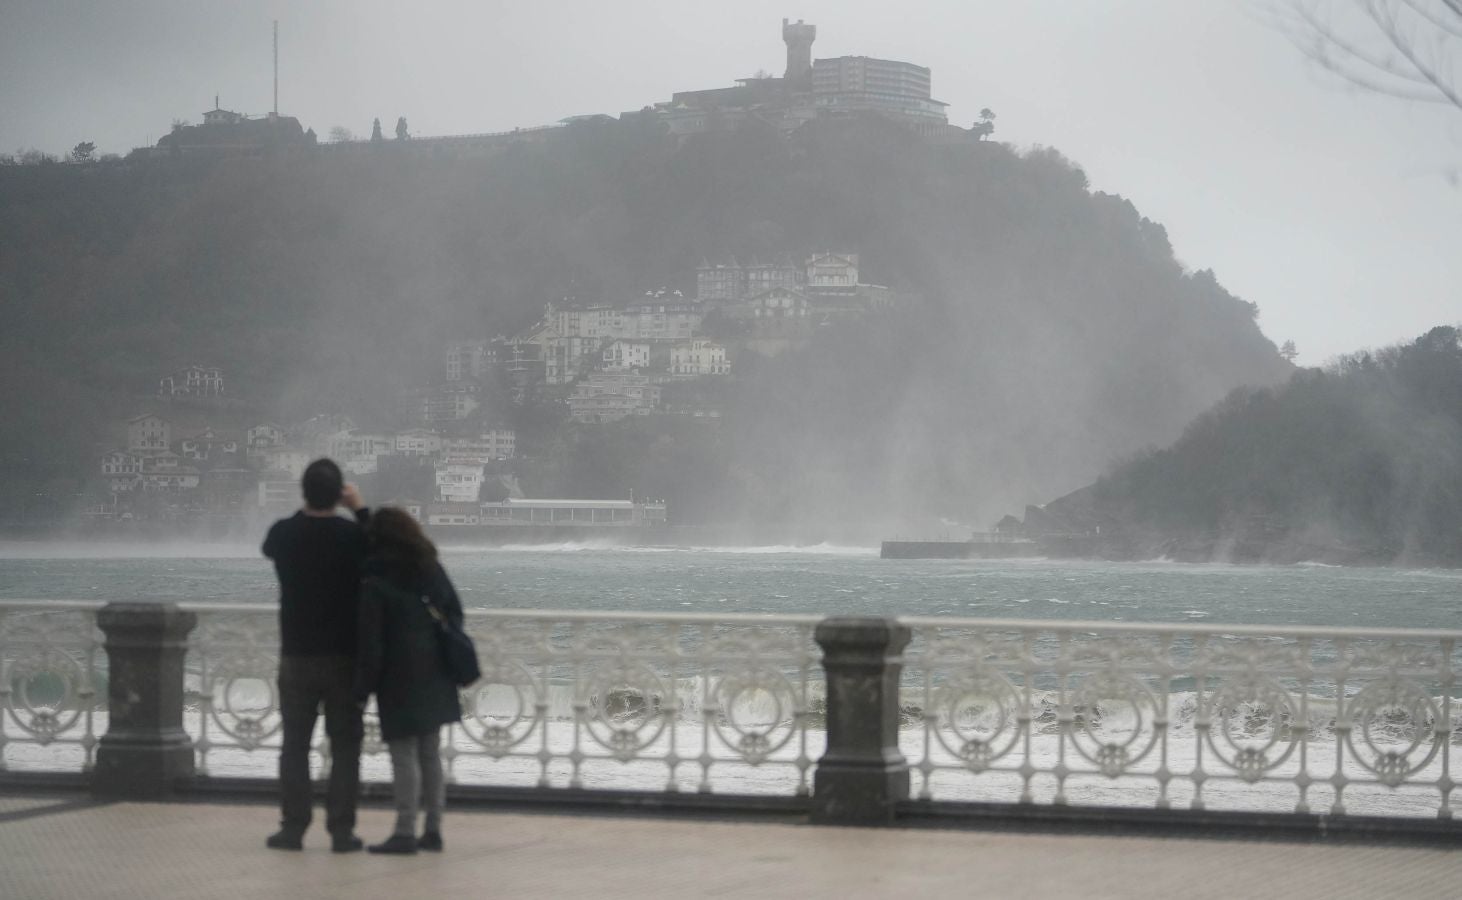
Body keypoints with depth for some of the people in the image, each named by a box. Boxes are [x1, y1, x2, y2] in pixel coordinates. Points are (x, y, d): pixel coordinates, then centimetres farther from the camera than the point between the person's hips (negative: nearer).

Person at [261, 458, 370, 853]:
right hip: (344, 657, -2)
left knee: (295, 744, 9)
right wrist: (361, 510, 9)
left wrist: (308, 509, 18)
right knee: (345, 746, 4)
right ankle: (341, 831, 1)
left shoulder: (284, 533, -6)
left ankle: (293, 827, 6)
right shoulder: (351, 535, -13)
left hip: (296, 657, 2)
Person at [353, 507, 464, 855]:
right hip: (435, 678, 7)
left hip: (399, 682, -7)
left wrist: (362, 689, -7)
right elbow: (455, 614, 15)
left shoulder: (375, 585, -13)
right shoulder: (433, 571, 7)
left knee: (404, 755, -4)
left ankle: (406, 832, -6)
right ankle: (433, 829, 16)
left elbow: (370, 644, -14)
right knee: (430, 753, 13)